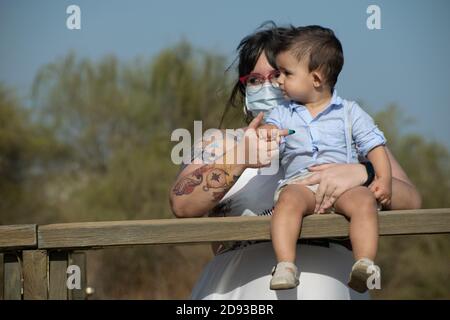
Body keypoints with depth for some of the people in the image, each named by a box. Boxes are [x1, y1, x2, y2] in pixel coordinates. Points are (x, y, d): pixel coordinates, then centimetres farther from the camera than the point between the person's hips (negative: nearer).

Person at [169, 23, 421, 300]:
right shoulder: (223, 146, 22)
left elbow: (411, 200, 9)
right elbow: (182, 205, 2)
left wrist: (361, 174, -11)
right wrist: (240, 161, -12)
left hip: (324, 270, -1)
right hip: (239, 275, 1)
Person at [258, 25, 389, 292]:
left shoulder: (349, 112, 15)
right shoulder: (284, 113, 22)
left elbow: (374, 145, 11)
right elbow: (271, 128, 5)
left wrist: (384, 179, -6)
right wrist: (265, 133, -21)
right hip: (299, 182, 1)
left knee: (364, 201, -34)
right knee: (289, 200, -35)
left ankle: (365, 264, -43)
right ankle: (285, 265, -45)